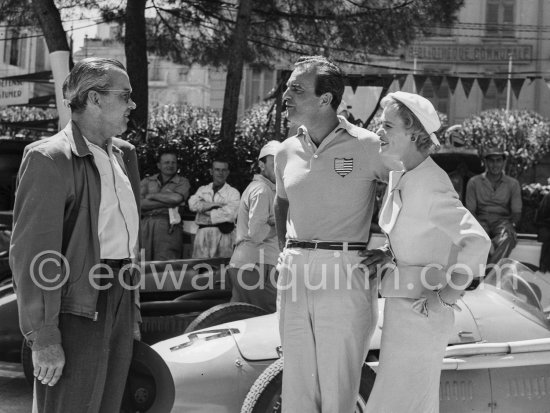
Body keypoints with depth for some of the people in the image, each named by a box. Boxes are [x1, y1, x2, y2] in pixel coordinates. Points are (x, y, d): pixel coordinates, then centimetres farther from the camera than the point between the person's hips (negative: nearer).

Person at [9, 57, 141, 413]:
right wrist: (43, 338, -19)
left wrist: (133, 309, 17)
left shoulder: (125, 154, 13)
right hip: (77, 312, -8)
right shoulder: (48, 159, -13)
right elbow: (32, 255, -17)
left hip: (119, 303, 8)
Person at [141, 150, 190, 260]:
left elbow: (177, 198, -8)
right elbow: (139, 204, -1)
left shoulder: (182, 182, 13)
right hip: (145, 226, 2)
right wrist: (167, 202, -5)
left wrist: (151, 195, 2)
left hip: (168, 227, -2)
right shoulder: (146, 181, 16)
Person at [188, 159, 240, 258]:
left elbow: (230, 213, -8)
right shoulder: (202, 189, 19)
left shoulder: (233, 192, 8)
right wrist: (216, 204, -6)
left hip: (224, 234, -3)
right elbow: (193, 204, 0)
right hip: (202, 234, 3)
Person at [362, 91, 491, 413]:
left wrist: (445, 298, -24)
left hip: (420, 308, -9)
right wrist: (389, 253, 6)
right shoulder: (400, 173, 6)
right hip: (403, 301, 9)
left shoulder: (428, 184, -22)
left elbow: (477, 241, -31)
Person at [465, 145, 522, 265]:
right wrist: (479, 226, -14)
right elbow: (470, 211, 6)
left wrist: (512, 225, -13)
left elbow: (517, 213, 10)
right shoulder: (474, 182, 11)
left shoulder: (513, 184, 13)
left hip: (503, 220, 0)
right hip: (481, 220, 0)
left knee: (508, 235, -37)